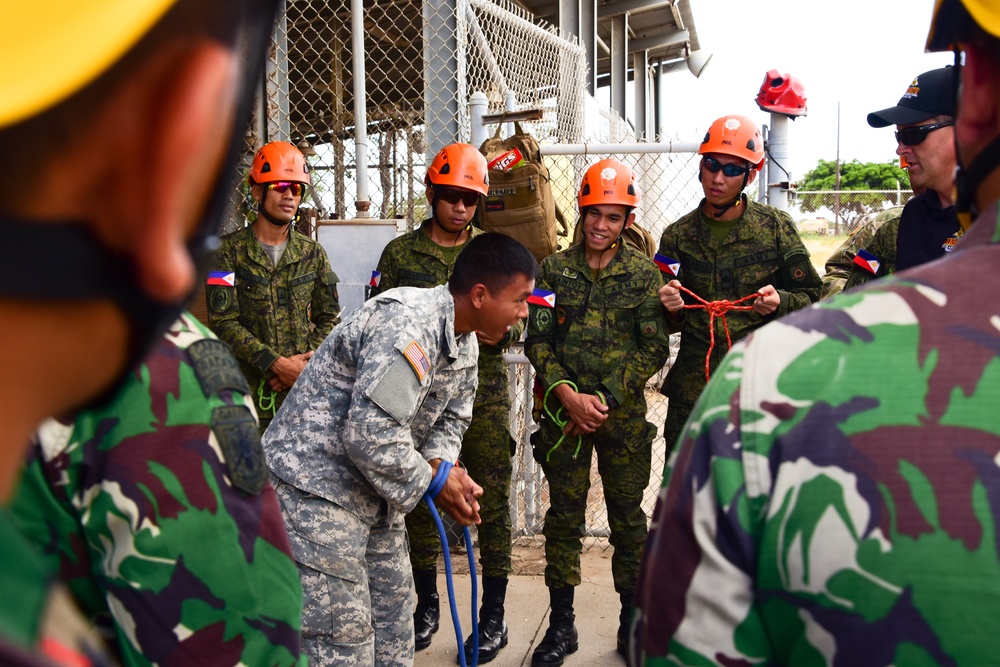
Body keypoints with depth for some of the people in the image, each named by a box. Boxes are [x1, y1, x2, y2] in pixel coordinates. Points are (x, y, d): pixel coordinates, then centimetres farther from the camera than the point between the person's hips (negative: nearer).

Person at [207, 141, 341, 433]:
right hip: (248, 390, -2)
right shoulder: (229, 251, 0)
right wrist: (277, 364, -15)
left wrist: (303, 365, -6)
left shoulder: (313, 254, 10)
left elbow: (329, 317, 10)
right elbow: (223, 320, -8)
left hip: (305, 388, 3)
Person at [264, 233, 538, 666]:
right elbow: (369, 434, -33)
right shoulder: (407, 327, -29)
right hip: (317, 486, -10)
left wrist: (441, 464, -8)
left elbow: (452, 417, 14)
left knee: (393, 604, 19)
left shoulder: (464, 342, 5)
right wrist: (433, 479, -18)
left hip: (373, 487, 10)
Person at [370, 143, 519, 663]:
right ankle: (427, 606, 28)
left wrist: (501, 330, -14)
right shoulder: (400, 253, 6)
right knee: (419, 499, 10)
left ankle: (493, 615, 16)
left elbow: (520, 320, 7)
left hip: (484, 395, 0)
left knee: (492, 502, 2)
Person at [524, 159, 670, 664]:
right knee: (563, 516, 7)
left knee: (627, 517, 9)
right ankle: (561, 623, 20)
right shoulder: (554, 270, 4)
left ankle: (633, 622, 25)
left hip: (623, 414, 0)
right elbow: (537, 341, 1)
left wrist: (605, 399, -12)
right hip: (564, 411, 1)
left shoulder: (643, 273, 2)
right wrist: (567, 394, -13)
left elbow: (654, 349, -3)